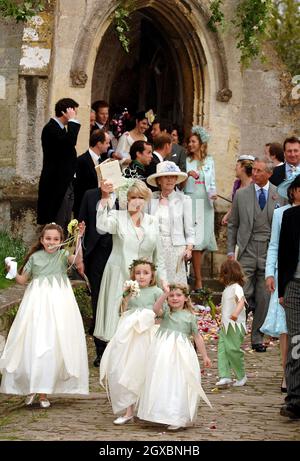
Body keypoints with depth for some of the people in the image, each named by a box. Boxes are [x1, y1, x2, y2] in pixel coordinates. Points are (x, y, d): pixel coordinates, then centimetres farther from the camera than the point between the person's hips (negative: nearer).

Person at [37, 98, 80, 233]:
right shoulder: (51, 128, -16)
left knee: (65, 224, 13)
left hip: (64, 183, 10)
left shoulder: (58, 128, 15)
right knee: (58, 226, -9)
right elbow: (69, 142, -32)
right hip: (56, 184, -10)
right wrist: (72, 121, -22)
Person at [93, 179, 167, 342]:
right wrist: (105, 197, -28)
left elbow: (157, 254, 16)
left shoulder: (152, 221, 11)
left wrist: (163, 279, 11)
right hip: (119, 277, -3)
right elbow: (102, 226, -22)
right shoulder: (117, 217, 1)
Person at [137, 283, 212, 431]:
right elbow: (156, 309, -16)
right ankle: (163, 413, 15)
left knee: (178, 385, -3)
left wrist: (205, 356, 10)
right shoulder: (165, 312, 7)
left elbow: (197, 337, 9)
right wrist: (165, 294, -26)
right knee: (162, 384, 5)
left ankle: (178, 419, 0)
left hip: (180, 353, -2)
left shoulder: (189, 316, 4)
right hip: (163, 352, 2)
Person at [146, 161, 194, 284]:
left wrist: (189, 248, -7)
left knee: (175, 283, -5)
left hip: (175, 248, -1)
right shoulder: (151, 199, 6)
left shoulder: (183, 200, 3)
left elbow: (189, 228, 3)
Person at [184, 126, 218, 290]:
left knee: (203, 240, 1)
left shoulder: (209, 161, 12)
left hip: (206, 204, 3)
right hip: (191, 201, -3)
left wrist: (213, 193, -4)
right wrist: (187, 175, -17)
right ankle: (198, 281, -7)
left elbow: (212, 182, 15)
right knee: (195, 241, -8)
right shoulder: (186, 161, 4)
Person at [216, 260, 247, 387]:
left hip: (235, 325, -9)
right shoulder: (227, 289, 18)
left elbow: (241, 301, -27)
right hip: (225, 325, 9)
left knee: (232, 349, -8)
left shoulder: (236, 287, -11)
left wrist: (236, 313, -45)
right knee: (222, 349, -3)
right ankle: (225, 376, -8)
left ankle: (241, 377, 7)